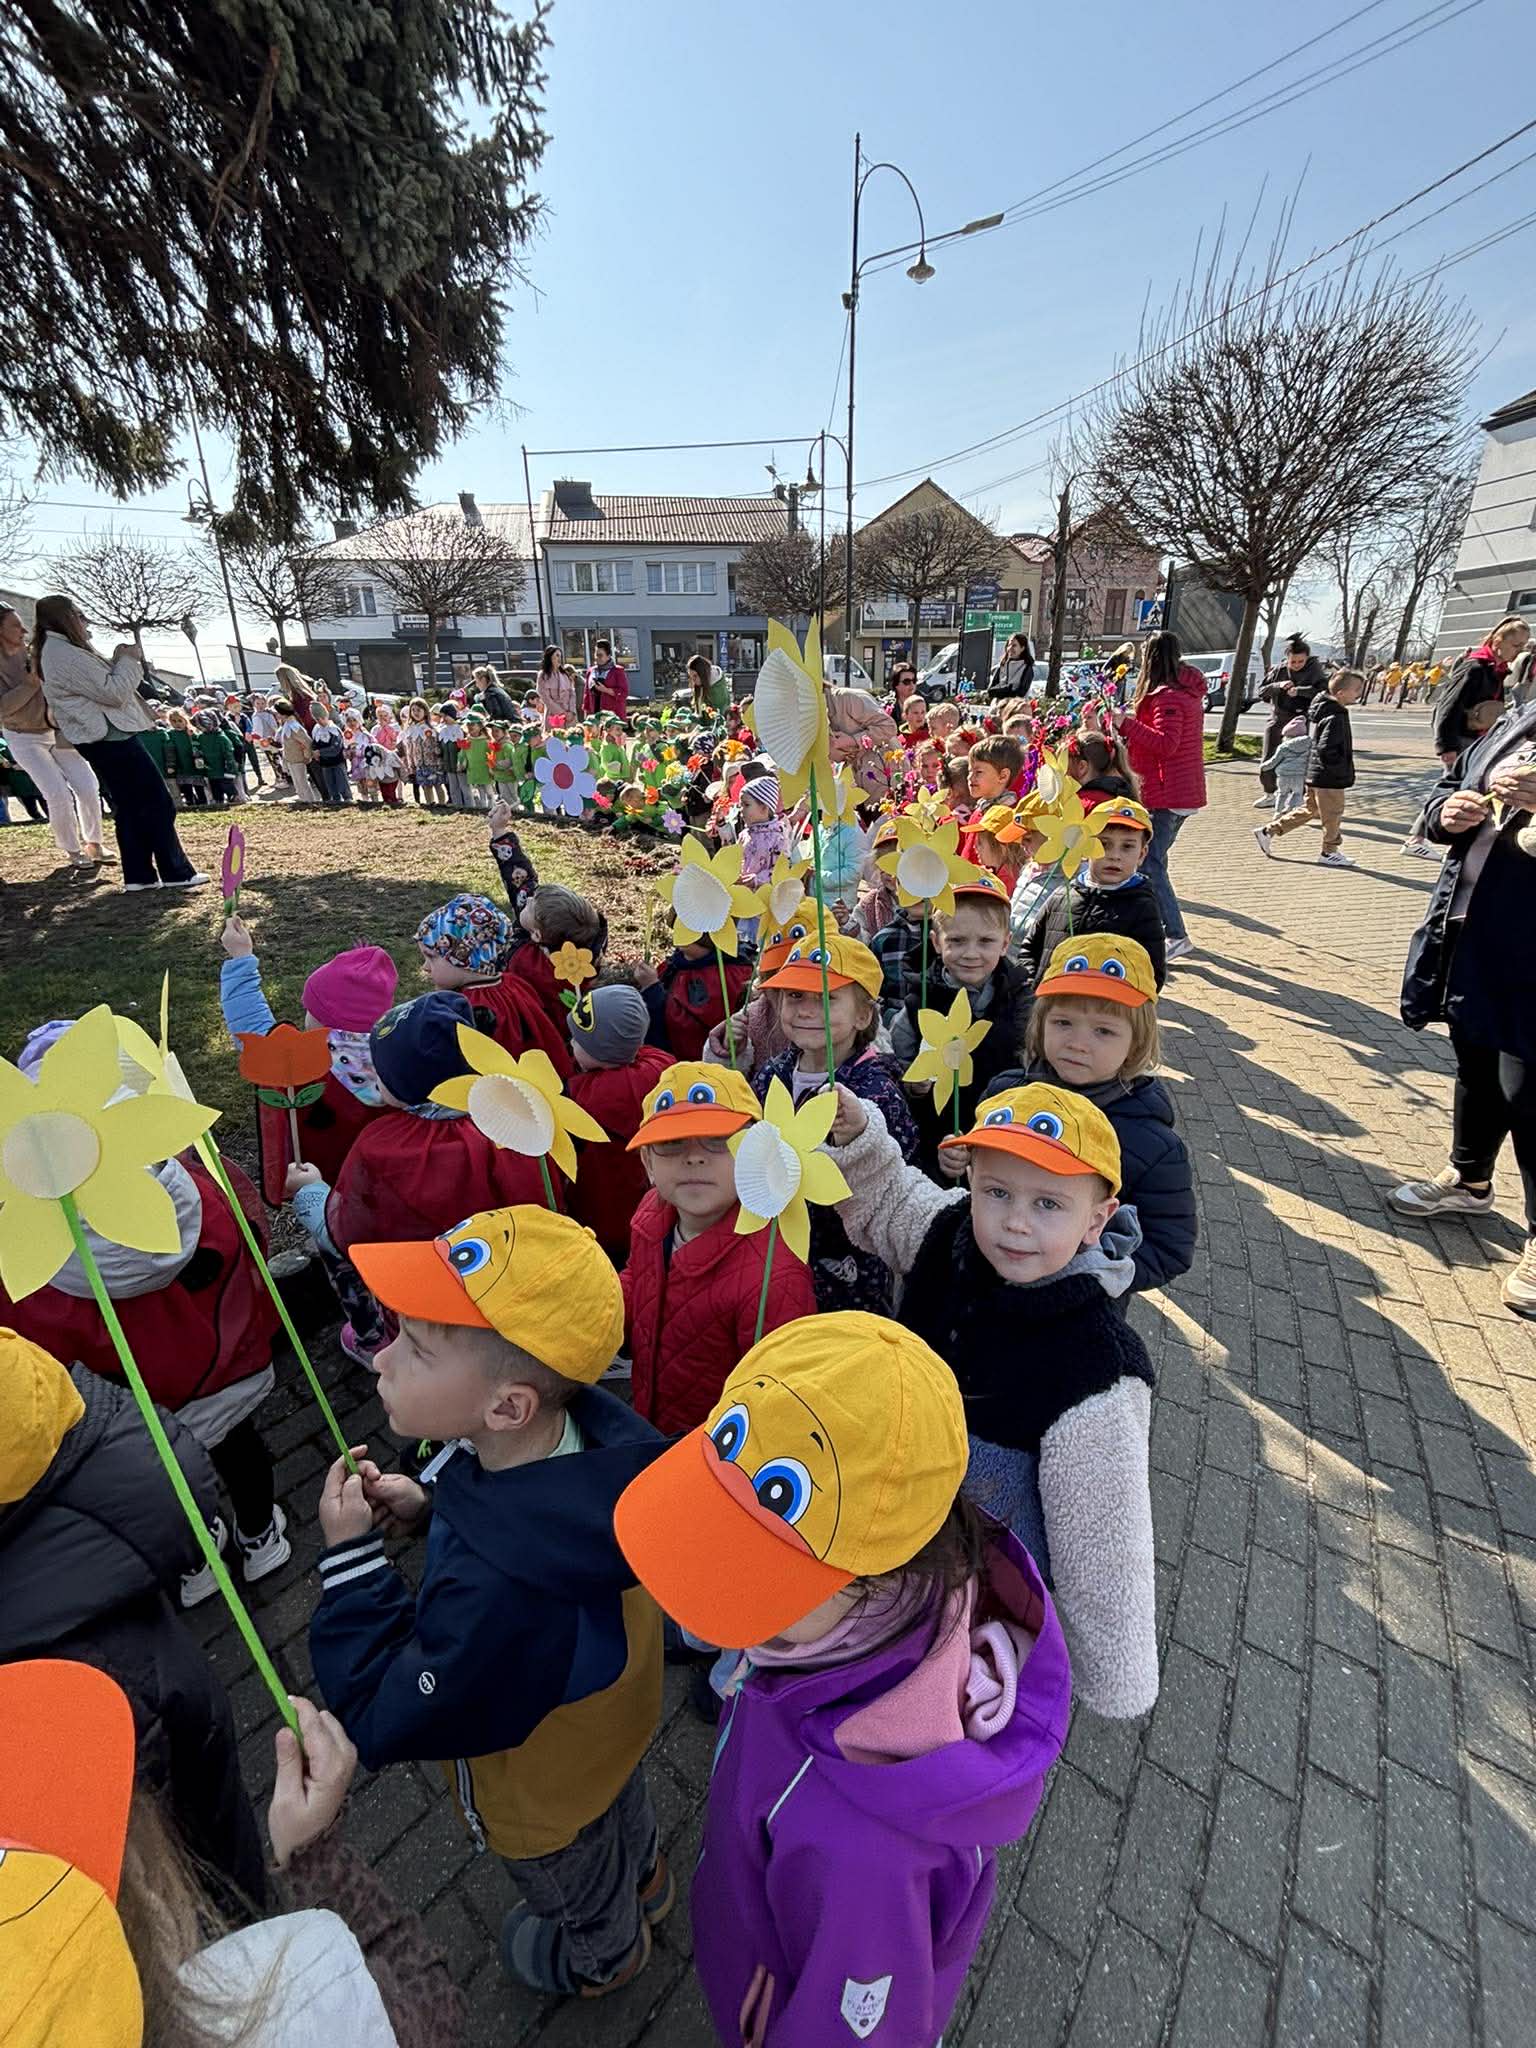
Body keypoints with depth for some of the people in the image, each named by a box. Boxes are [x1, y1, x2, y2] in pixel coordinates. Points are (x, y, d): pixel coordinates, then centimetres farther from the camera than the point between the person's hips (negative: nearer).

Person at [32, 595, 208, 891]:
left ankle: (138, 875, 11)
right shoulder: (66, 654, -16)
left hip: (100, 740, 11)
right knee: (158, 804, -9)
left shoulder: (56, 652, 17)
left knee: (129, 808, 11)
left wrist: (116, 663, 10)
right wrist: (127, 661, -5)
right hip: (110, 737, -11)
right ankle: (176, 872, -8)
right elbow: (113, 692, -18)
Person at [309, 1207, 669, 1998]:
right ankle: (643, 1877, 71)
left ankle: (601, 1958, 66)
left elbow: (383, 1722, -33)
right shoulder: (595, 1438, -31)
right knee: (623, 1808, 38)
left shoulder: (494, 1592, -52)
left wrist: (351, 1554, -32)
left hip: (545, 1788, -4)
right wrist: (434, 1504, -19)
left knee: (576, 1888, 33)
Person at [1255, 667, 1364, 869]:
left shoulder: (1319, 708, 7)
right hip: (1329, 778, -10)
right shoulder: (1335, 718, -22)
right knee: (1332, 815, 5)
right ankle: (1329, 853, 18)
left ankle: (1268, 831, 19)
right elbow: (1325, 750, -30)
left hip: (1314, 773, 10)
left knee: (1309, 811, 21)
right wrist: (1342, 769, -19)